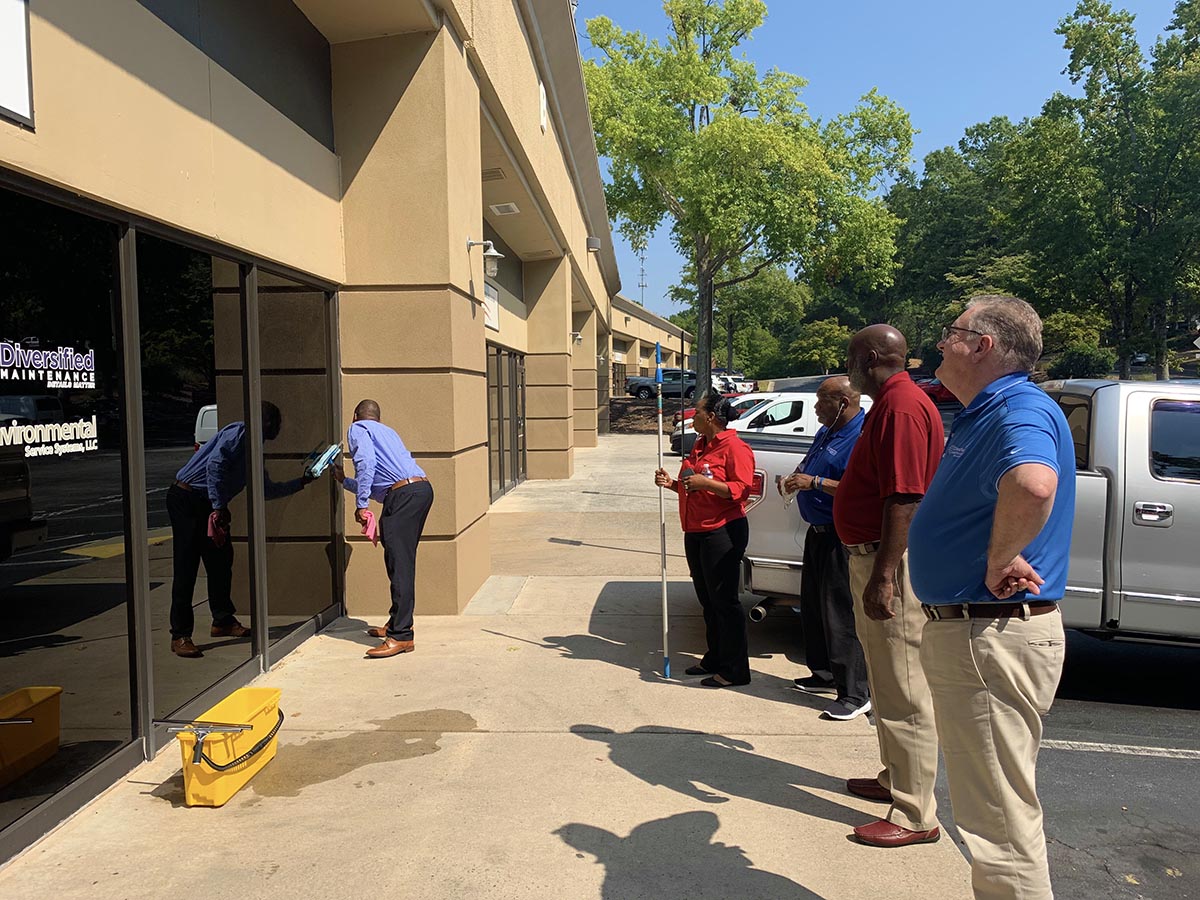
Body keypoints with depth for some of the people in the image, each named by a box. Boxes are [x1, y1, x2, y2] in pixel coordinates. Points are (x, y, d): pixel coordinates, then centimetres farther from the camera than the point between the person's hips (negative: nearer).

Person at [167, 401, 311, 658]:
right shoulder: (239, 432, -10)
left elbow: (266, 489, 27)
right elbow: (215, 464, -23)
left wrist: (300, 482, 28)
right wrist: (218, 507, -23)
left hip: (209, 505, 10)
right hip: (186, 500, -10)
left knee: (221, 562, 11)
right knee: (186, 569, -8)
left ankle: (223, 622, 24)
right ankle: (180, 636, -4)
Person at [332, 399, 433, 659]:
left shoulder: (357, 428, 10)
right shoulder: (387, 431, 34)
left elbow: (366, 462, -12)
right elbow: (378, 487, 39)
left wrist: (361, 505, -14)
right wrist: (344, 480, 53)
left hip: (403, 495, -9)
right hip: (423, 488, 9)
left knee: (399, 563, -11)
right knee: (402, 562, 17)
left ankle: (401, 636, -14)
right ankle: (396, 624, 27)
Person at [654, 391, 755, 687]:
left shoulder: (734, 446, -12)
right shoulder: (700, 446, 17)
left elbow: (741, 488, -20)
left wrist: (705, 483, -25)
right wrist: (672, 483, 9)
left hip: (722, 532, -9)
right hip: (695, 532, 10)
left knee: (723, 601, -4)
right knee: (707, 599, 16)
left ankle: (735, 670, 5)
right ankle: (714, 660, 28)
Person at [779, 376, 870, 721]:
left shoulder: (860, 437, -19)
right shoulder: (827, 431, 13)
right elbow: (811, 468, 27)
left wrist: (815, 482, -26)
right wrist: (795, 478, 7)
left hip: (840, 538, -10)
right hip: (819, 533, 10)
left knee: (839, 614, -6)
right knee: (813, 605, 17)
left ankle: (855, 693, 3)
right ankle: (824, 675, 32)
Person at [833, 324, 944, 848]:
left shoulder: (902, 405, -18)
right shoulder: (889, 402, 16)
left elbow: (905, 498, -26)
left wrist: (883, 576, -27)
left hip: (890, 564, -11)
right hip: (872, 557, 11)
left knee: (903, 691, -2)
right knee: (886, 682, 21)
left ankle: (916, 815, 8)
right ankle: (894, 779, 36)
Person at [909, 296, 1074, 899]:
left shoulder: (1020, 411, -20)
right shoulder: (987, 415, 14)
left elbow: (1033, 486, -44)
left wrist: (999, 562, -28)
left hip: (990, 640, -11)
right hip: (966, 630, 11)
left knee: (999, 819, 0)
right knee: (995, 804, 24)